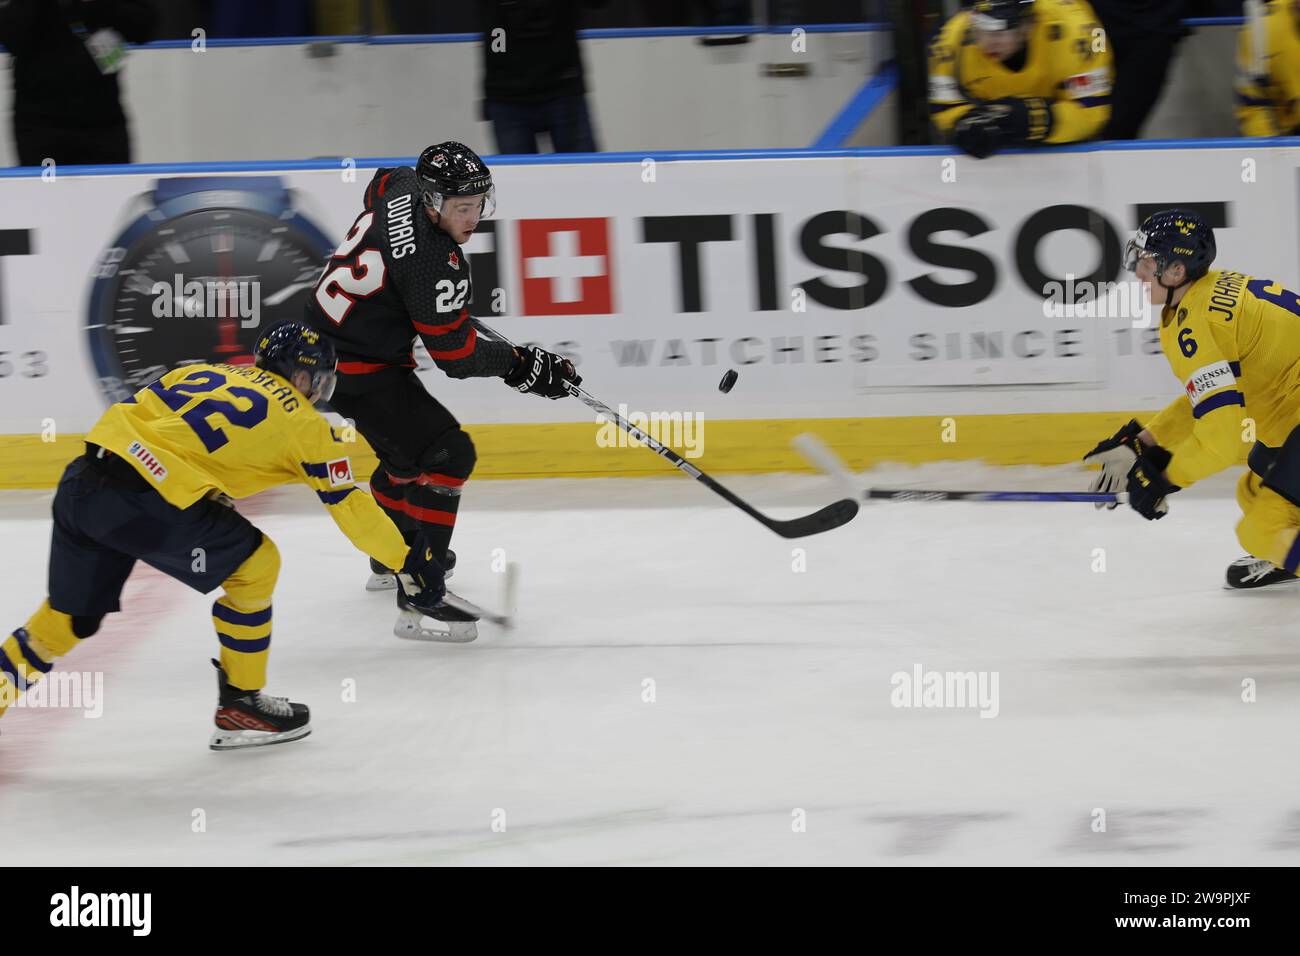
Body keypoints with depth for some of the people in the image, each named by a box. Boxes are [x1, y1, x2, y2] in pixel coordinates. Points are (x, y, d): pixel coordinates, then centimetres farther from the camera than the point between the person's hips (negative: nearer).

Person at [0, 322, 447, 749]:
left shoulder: (202, 372, 27)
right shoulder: (303, 421, 10)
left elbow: (132, 409, 26)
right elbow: (348, 505, 13)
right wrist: (409, 560, 22)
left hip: (82, 480, 7)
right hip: (146, 502, -7)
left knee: (71, 617, 20)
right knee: (255, 564, 13)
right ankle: (239, 706, 18)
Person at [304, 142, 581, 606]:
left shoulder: (401, 186, -4)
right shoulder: (434, 264, -30)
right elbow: (457, 355, -22)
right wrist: (521, 365, -9)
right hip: (361, 372, -10)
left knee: (407, 448, 28)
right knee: (448, 454, -15)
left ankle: (390, 561, 46)